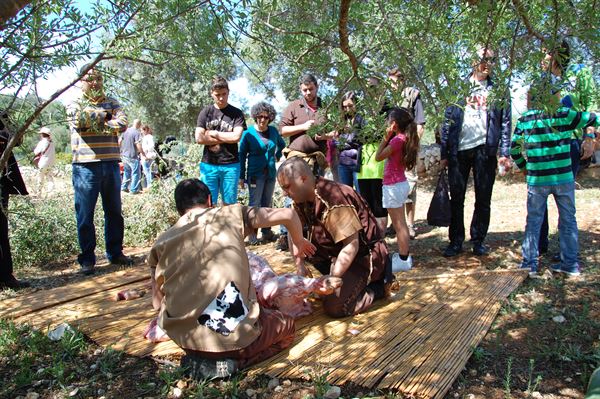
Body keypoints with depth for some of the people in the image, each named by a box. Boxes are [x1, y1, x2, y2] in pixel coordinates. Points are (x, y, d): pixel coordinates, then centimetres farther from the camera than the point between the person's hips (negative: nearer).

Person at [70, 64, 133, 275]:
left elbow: (122, 123, -5)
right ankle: (87, 258, 13)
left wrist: (94, 122, -9)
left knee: (114, 212, 10)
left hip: (110, 164, 3)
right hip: (85, 165, -3)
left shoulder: (111, 102, 12)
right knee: (85, 214, 2)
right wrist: (102, 115, -5)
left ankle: (115, 253, 23)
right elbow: (78, 121, -16)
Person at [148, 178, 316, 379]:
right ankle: (229, 362, 3)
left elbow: (157, 303, 13)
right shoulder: (231, 214, 3)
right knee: (286, 326, 26)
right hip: (237, 337, -4)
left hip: (185, 339, 4)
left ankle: (201, 358, 9)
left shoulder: (162, 242, 7)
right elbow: (288, 214, 6)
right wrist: (298, 243, 26)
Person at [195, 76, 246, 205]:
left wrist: (213, 133, -4)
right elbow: (199, 138, -3)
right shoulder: (206, 112, 7)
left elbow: (236, 137, -9)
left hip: (230, 165, 0)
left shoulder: (237, 113, 4)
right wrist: (226, 139, -5)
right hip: (209, 164, 1)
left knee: (229, 204, 4)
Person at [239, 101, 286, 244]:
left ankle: (267, 231, 20)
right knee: (254, 203, -6)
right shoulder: (248, 133, -6)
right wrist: (242, 176, -6)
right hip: (255, 174, -4)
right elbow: (242, 155, -3)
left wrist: (277, 156, 13)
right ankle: (252, 233, 1)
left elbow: (281, 144, 26)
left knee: (267, 204, 11)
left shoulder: (273, 131, 5)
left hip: (270, 173, 5)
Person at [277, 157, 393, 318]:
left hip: (363, 256, -9)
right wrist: (299, 264, -3)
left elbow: (351, 246, -29)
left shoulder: (333, 199, -30)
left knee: (334, 306, -19)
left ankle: (379, 287, 4)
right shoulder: (302, 199, -3)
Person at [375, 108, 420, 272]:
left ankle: (403, 260, 5)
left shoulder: (397, 139, -19)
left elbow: (378, 156, -14)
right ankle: (404, 254, 28)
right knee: (401, 223, 17)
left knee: (398, 224, -2)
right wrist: (389, 138, 4)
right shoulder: (405, 138, 7)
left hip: (393, 186, -9)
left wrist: (386, 137, -10)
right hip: (401, 184, 9)